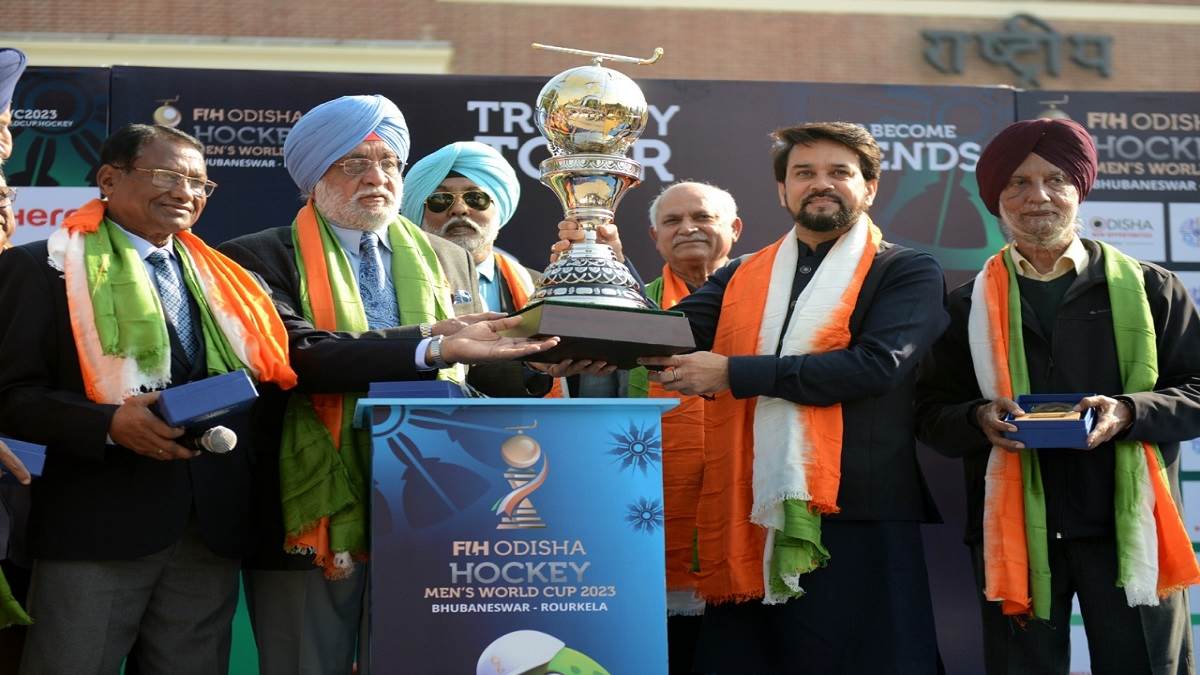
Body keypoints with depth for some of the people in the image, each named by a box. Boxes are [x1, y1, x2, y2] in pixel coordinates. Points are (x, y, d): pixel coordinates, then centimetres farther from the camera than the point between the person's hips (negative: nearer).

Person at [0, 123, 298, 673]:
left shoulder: (221, 275, 16)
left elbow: (265, 376, 18)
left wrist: (237, 420, -3)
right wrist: (108, 424, -21)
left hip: (212, 525, 5)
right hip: (97, 524, -5)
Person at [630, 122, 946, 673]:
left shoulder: (908, 274, 2)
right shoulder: (740, 278, 15)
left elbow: (877, 364, -14)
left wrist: (733, 373, -15)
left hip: (857, 522, -4)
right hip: (748, 521, 4)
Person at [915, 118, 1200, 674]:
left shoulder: (1149, 289, 7)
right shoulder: (968, 305, 10)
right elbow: (932, 413, 9)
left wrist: (1128, 413, -14)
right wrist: (978, 420, -12)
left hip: (1128, 525, -1)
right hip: (1014, 532, 1)